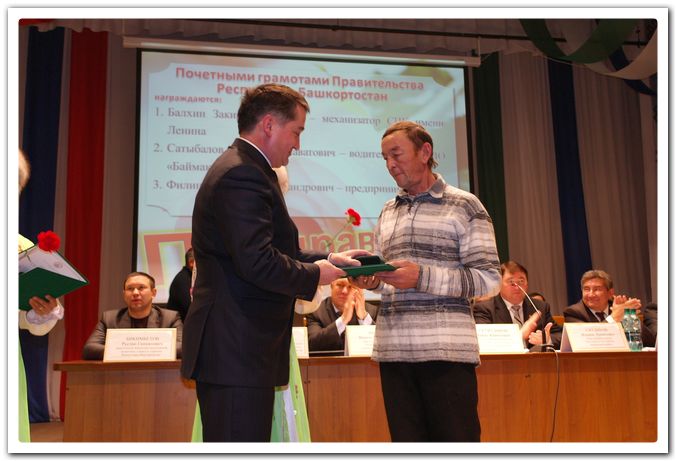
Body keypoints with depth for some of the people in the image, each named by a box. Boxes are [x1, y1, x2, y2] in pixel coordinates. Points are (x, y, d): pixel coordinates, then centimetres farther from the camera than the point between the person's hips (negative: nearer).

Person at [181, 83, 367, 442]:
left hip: (233, 351, 11)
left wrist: (328, 260, 15)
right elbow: (258, 263, -25)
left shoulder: (240, 169, 19)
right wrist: (315, 274, -9)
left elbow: (269, 252, 22)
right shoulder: (242, 175, -16)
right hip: (236, 352, -11)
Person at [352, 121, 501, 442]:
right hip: (394, 350, 5)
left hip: (446, 349, -5)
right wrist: (371, 280, 0)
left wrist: (421, 277, -16)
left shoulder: (464, 206, 1)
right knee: (407, 442, 8)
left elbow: (488, 279, -5)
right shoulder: (387, 213, 18)